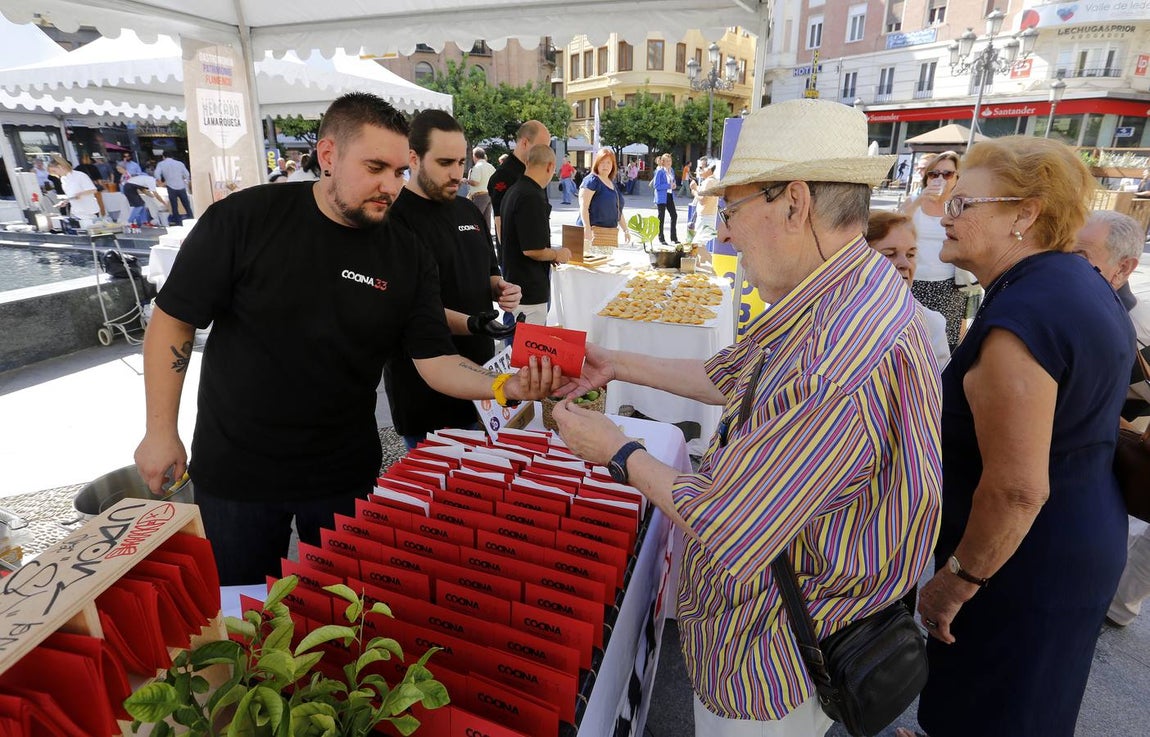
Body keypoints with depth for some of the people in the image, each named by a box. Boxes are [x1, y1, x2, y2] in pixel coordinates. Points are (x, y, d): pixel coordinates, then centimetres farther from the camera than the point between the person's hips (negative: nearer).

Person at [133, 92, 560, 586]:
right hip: (234, 471, -1)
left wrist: (504, 386, -28)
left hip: (345, 472, 2)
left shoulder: (407, 257, -7)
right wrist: (161, 430, -6)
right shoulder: (243, 218, -13)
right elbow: (172, 320, -6)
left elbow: (435, 360, -10)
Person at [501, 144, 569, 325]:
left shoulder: (513, 191, 11)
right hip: (530, 292, -10)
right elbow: (532, 250, -24)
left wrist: (551, 255, 19)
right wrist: (557, 255, -6)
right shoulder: (532, 198, -21)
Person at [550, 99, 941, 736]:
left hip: (776, 656, -8)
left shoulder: (832, 371, -38)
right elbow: (729, 378, 8)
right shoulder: (839, 300, -4)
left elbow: (725, 534, -30)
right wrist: (618, 366, 9)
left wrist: (619, 454, -15)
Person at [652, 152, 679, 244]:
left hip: (670, 196, 7)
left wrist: (673, 185, -1)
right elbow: (656, 186, -15)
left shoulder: (672, 170, 9)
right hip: (662, 197, -7)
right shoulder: (659, 171, -12)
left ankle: (674, 237, 14)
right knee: (661, 217, 3)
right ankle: (661, 238, 12)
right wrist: (668, 186, -18)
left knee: (674, 215, 4)